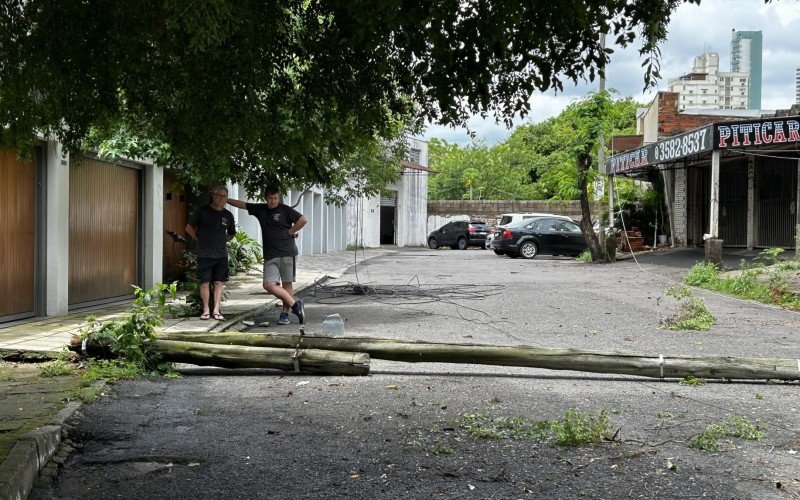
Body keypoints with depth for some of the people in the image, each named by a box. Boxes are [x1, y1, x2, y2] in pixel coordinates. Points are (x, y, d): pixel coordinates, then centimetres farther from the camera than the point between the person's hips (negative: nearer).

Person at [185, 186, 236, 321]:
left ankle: (216, 310, 3)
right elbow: (189, 227, 6)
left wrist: (222, 241, 11)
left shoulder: (228, 215, 8)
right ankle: (206, 310, 7)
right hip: (204, 254, -2)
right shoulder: (203, 211, -1)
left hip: (221, 254, 2)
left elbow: (232, 234, 24)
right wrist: (200, 239, 2)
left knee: (218, 283, 1)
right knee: (205, 282, 0)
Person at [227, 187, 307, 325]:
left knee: (287, 284, 1)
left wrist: (290, 232, -4)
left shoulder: (285, 210, -1)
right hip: (270, 255, 4)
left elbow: (303, 220, -6)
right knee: (269, 285, -9)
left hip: (287, 253, -4)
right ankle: (295, 304, -1)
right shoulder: (260, 209, 12)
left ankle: (285, 313, 10)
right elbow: (241, 204, 19)